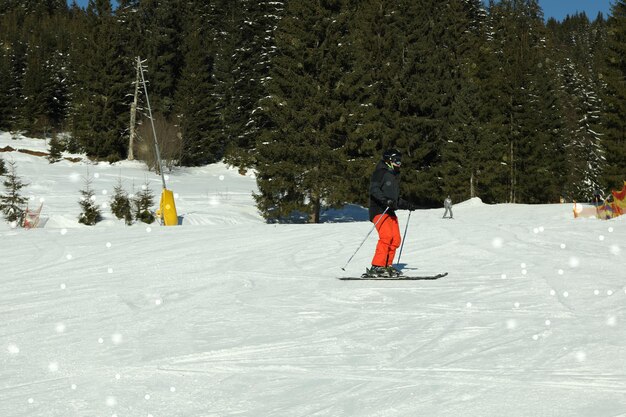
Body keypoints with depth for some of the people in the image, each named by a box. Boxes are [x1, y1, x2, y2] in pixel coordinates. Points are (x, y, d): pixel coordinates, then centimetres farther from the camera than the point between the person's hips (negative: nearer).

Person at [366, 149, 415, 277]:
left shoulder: (395, 176, 26)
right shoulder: (381, 172, -3)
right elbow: (374, 189, -16)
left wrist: (406, 205, 18)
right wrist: (385, 200, -28)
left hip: (390, 212, 9)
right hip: (379, 210, -9)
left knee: (396, 239, -2)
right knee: (386, 236, -23)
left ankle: (386, 266, 5)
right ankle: (377, 267, -24)